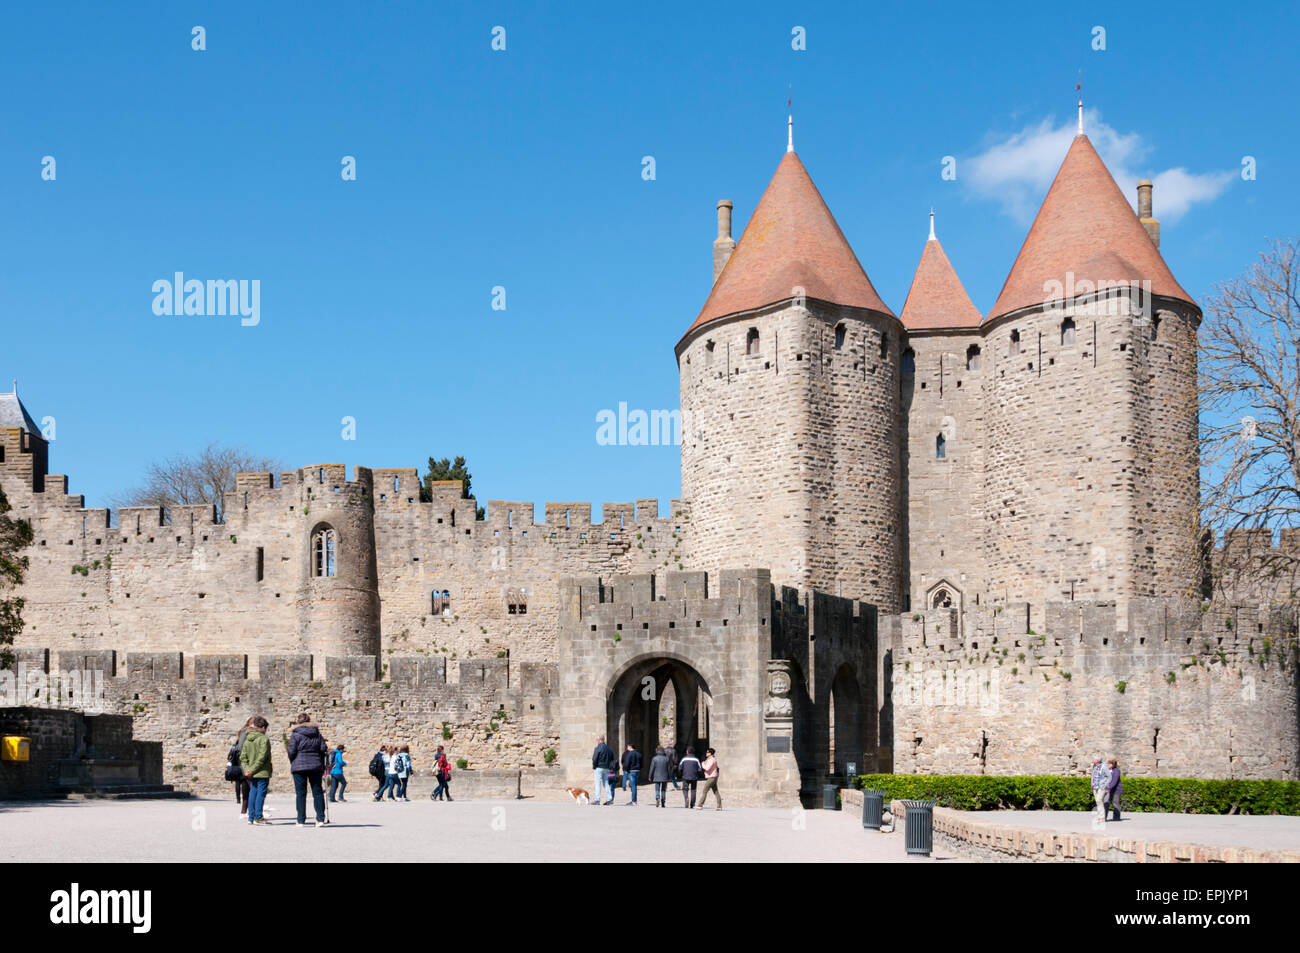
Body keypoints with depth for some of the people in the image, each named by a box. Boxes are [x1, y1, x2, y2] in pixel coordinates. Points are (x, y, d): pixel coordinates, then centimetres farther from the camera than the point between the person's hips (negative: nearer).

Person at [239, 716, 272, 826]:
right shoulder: (263, 739, -11)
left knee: (252, 793, 11)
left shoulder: (247, 740, 11)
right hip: (262, 772, -6)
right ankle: (258, 818, -4)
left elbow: (243, 757, 7)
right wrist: (252, 770, -15)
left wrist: (246, 769, -2)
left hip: (251, 774, 6)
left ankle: (251, 817, 12)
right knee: (261, 793, -2)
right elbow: (262, 757, -18)